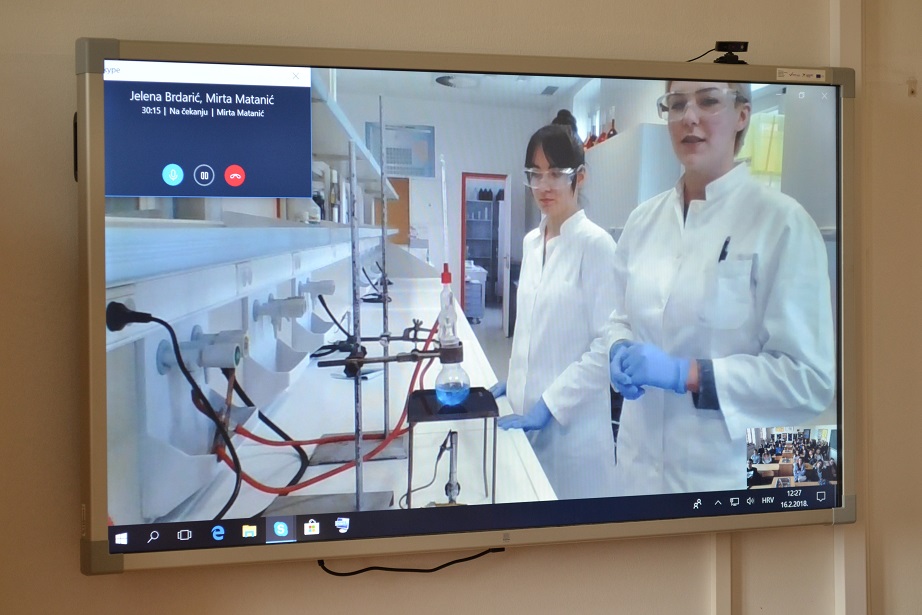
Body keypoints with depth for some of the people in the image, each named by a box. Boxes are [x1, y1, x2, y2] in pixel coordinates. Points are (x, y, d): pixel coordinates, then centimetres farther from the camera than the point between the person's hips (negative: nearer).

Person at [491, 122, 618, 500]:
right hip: (528, 412, 7)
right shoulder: (531, 242, 9)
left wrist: (551, 405, -17)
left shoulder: (595, 244, -13)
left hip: (571, 421, -6)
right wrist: (515, 383, 10)